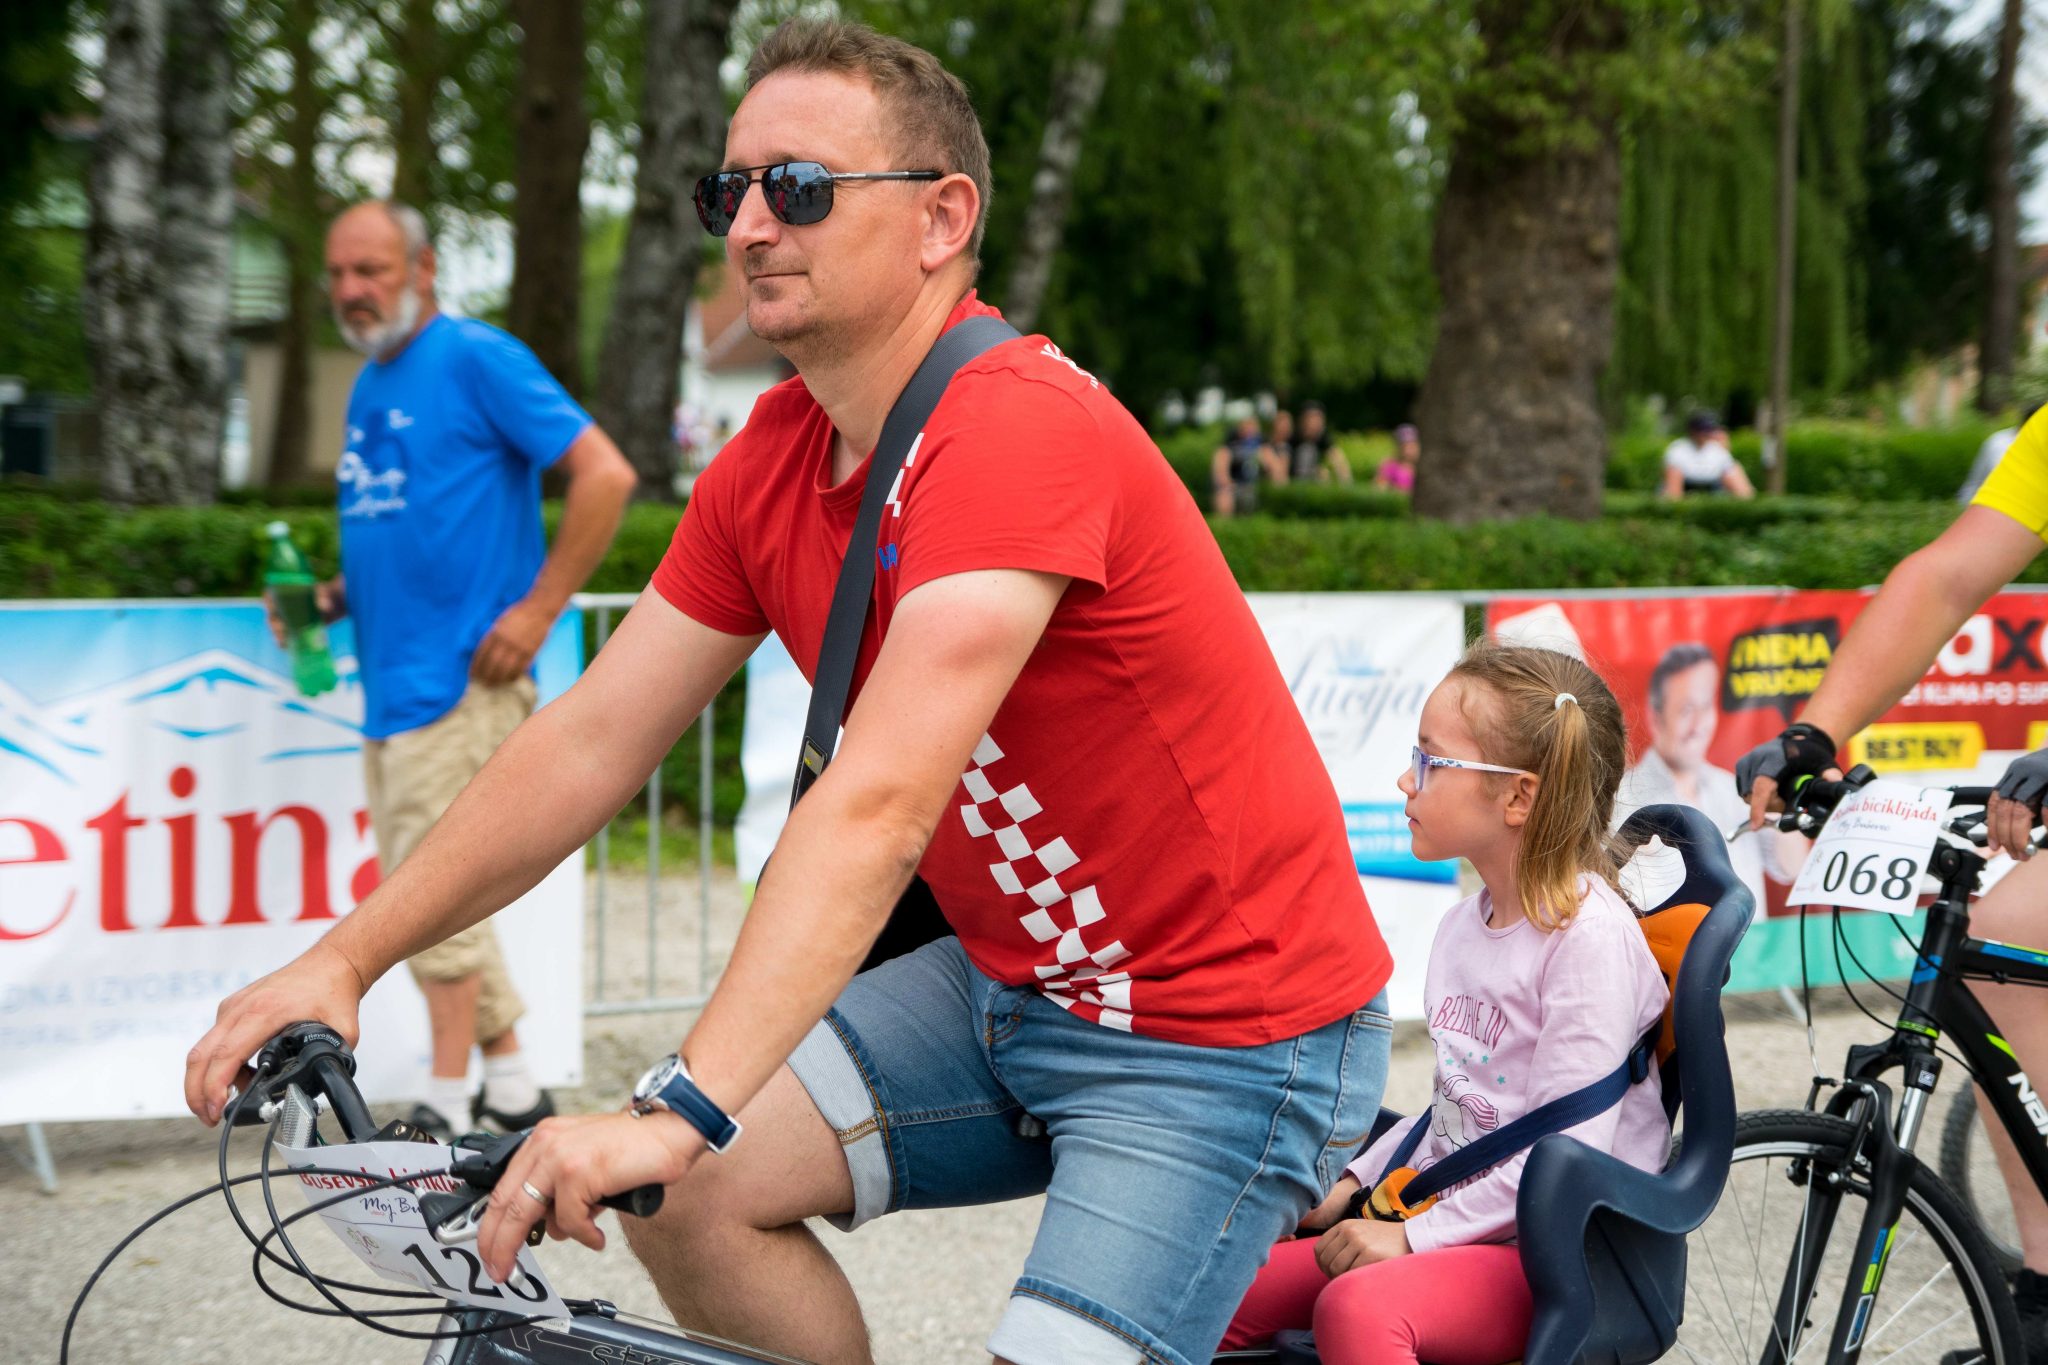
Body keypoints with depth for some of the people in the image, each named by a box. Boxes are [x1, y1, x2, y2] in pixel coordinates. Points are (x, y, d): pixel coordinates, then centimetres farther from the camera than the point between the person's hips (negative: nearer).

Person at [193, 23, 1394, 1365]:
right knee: (688, 1192, -3)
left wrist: (676, 1112, -42)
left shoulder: (1022, 426, -26)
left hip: (1228, 1031, -7)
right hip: (1015, 982, 8)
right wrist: (344, 958, -3)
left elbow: (879, 805, -36)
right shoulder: (774, 461, 0)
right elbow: (590, 741, 3)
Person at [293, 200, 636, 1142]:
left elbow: (605, 474, -15)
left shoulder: (476, 359, -9)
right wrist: (333, 597, 9)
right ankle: (511, 1089, 21)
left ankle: (446, 1109, 2)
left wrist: (536, 611, -16)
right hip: (392, 682, 9)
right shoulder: (369, 388, 17)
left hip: (460, 677, -9)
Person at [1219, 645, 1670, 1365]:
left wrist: (1414, 1234, -21)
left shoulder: (1590, 935, -15)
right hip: (1449, 1219, 9)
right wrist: (1353, 1183, 9)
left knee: (1358, 1306, -35)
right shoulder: (1463, 925, 14)